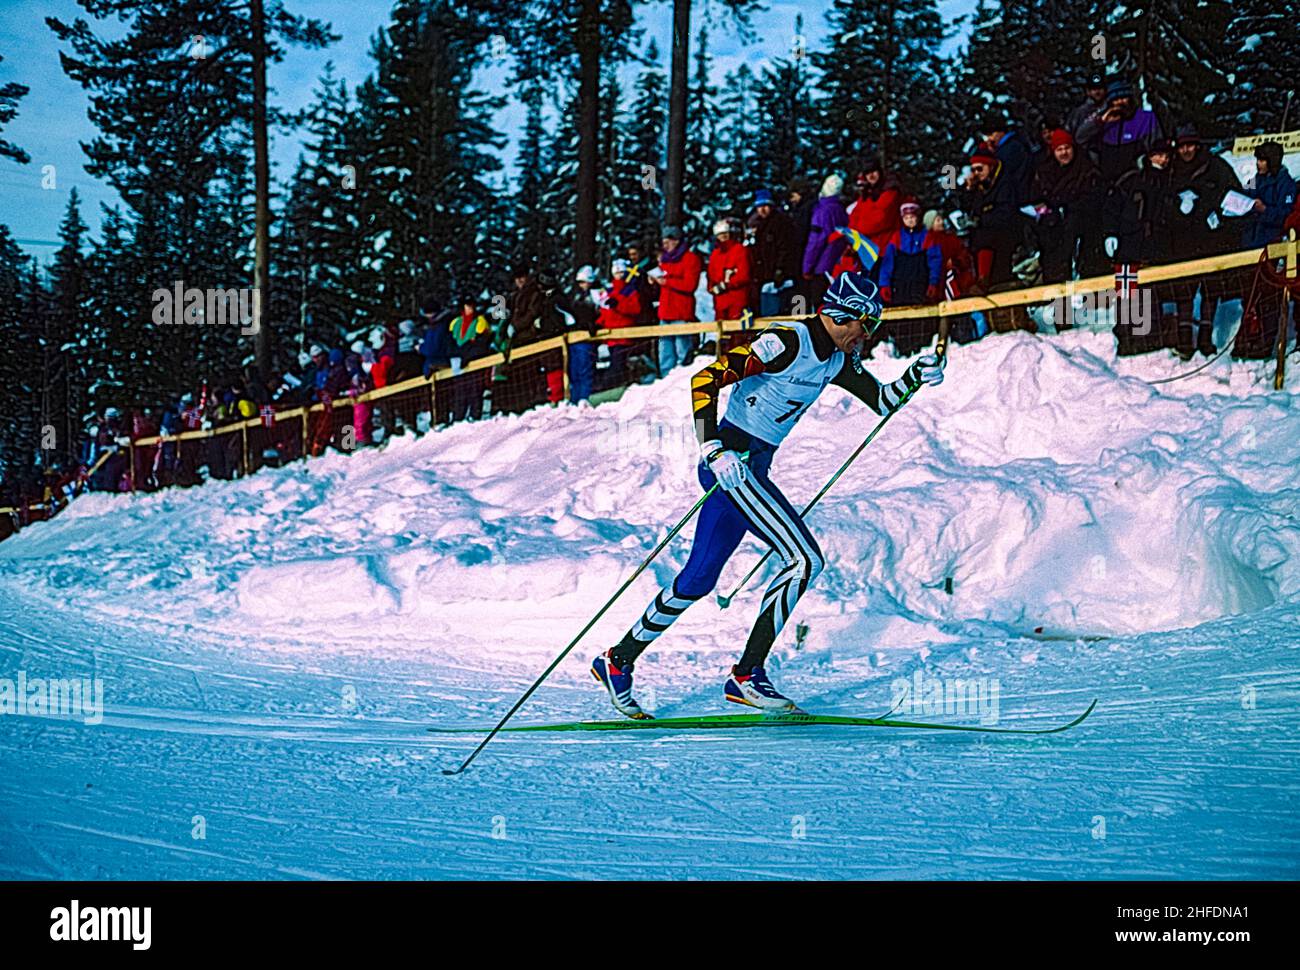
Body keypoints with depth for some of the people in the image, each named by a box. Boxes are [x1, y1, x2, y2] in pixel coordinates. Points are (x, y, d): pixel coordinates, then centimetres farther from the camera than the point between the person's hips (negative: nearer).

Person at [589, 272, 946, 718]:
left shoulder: (837, 358, 9)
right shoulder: (787, 342, -18)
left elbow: (883, 401, 18)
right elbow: (704, 381, -21)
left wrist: (916, 375, -1)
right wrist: (714, 451, -29)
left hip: (752, 468, 9)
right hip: (732, 460, -9)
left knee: (699, 577, 12)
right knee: (805, 559, -13)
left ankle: (619, 660, 23)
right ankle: (748, 674, -7)